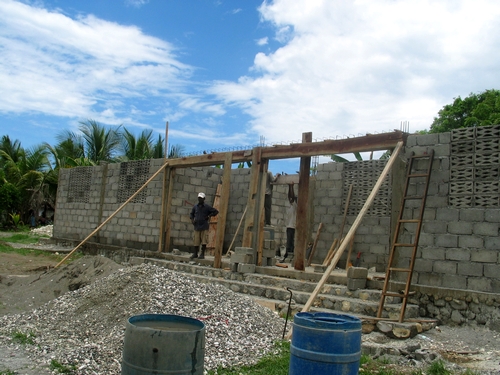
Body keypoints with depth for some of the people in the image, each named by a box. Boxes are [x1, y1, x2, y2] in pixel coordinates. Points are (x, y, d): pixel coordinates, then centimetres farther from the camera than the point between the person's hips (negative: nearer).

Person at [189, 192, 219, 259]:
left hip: (204, 227, -3)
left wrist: (209, 216, -7)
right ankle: (195, 254, 17)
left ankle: (202, 254, 7)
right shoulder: (195, 207, 9)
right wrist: (192, 219, 4)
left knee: (204, 241, -2)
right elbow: (191, 214, 23)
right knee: (196, 241, 6)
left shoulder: (207, 207, -1)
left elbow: (216, 211, 2)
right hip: (197, 227, 3)